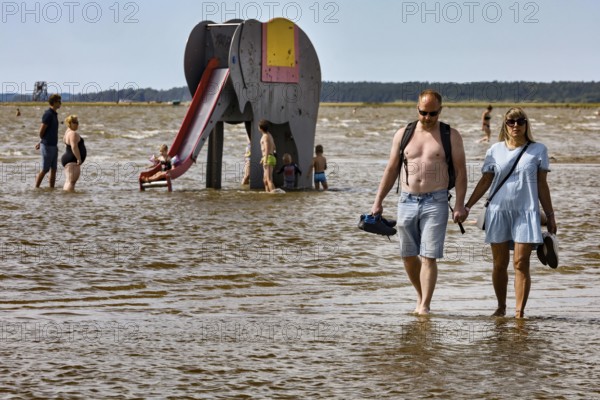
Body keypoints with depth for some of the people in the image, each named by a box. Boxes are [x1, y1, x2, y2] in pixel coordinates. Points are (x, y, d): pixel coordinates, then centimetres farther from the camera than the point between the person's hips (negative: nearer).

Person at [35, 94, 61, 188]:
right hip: (48, 146, -8)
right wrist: (42, 141, 2)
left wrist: (40, 142, 21)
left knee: (54, 169, 8)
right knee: (45, 169, -2)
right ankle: (36, 187, 6)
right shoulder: (48, 114, -17)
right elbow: (41, 131, -17)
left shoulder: (54, 114, 12)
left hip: (54, 146, 8)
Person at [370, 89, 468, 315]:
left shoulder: (451, 136, 1)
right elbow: (391, 170, 13)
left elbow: (460, 172, -1)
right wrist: (378, 201, 9)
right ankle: (421, 296, 27)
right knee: (408, 255, 8)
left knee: (428, 257, -9)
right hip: (407, 201, 4)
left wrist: (460, 205, -11)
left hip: (435, 203, -4)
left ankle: (424, 306, -8)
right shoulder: (403, 134, 9)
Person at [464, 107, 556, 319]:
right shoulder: (495, 151, 8)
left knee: (521, 263, -9)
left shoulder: (538, 150, 6)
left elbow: (542, 186, 8)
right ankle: (501, 307, 19)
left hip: (525, 213, -1)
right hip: (498, 211, 2)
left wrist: (550, 215, 7)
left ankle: (520, 311, -8)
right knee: (500, 264, 5)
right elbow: (485, 182, 12)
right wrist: (466, 206, 7)